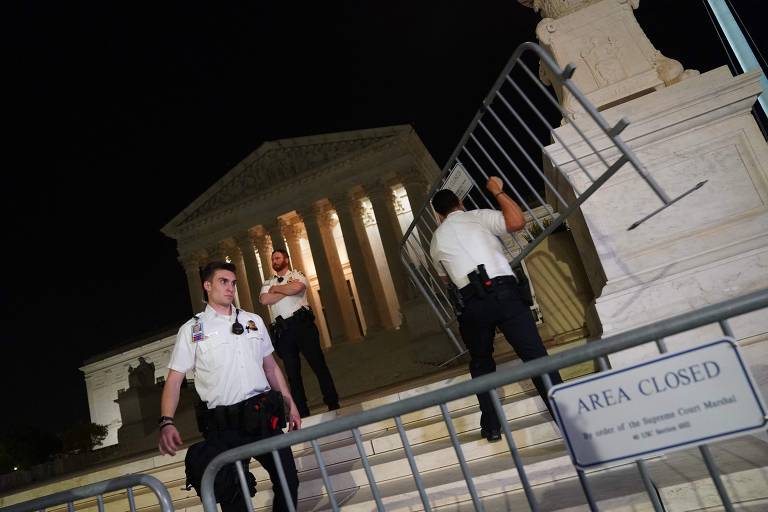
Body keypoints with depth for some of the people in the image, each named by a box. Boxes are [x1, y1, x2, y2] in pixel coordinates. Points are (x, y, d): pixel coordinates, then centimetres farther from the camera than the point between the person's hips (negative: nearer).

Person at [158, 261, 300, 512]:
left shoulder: (254, 321, 11)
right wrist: (167, 422, -17)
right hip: (224, 425, -3)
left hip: (264, 415, 3)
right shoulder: (191, 330, 1)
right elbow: (174, 380, -3)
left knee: (288, 481, 7)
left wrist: (290, 404, 13)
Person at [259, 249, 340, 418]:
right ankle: (302, 413, 14)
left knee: (318, 364, -2)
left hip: (302, 323, -3)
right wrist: (287, 290, -6)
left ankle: (333, 405, 7)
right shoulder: (268, 284, 18)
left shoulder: (296, 274, 10)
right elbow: (264, 300, -4)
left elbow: (298, 287, -15)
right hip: (283, 330, 3)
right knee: (292, 372, 6)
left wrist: (276, 289, -1)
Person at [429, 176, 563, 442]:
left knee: (481, 363, 19)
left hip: (473, 303, 2)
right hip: (504, 292, -2)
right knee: (535, 354, 1)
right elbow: (518, 222, -4)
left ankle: (492, 426, 18)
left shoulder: (436, 240, 21)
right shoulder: (478, 217, 11)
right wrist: (497, 190, 7)